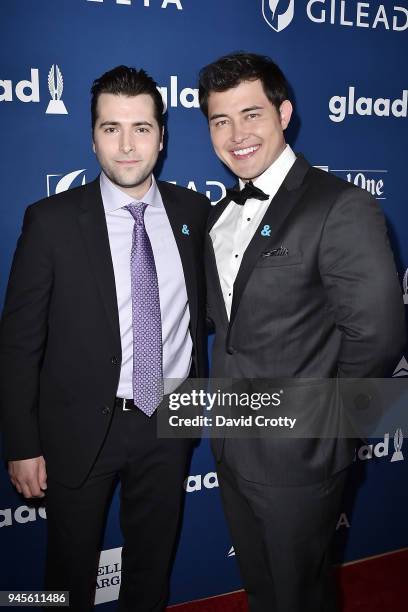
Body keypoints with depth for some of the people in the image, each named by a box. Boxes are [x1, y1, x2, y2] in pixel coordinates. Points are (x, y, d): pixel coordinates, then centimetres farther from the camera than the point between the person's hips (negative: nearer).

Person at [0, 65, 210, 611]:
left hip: (168, 422, 3)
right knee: (71, 567, 19)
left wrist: (195, 393, 10)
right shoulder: (52, 220, -12)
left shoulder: (193, 211, -3)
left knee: (153, 564, 23)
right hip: (81, 429, -2)